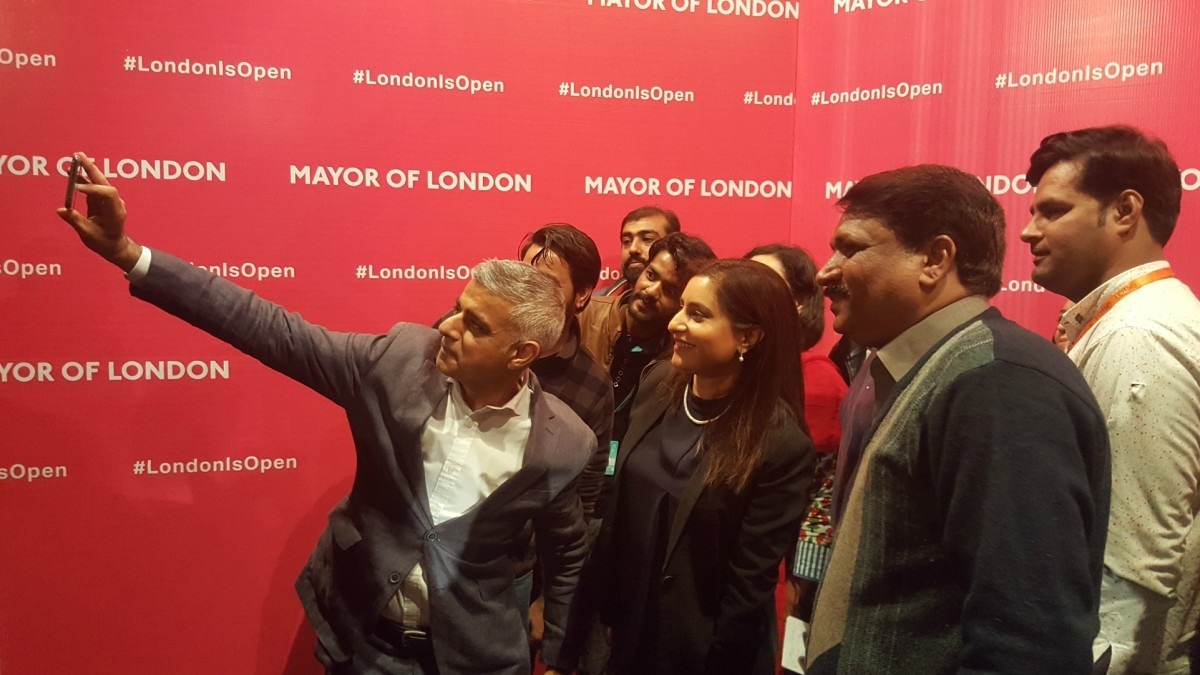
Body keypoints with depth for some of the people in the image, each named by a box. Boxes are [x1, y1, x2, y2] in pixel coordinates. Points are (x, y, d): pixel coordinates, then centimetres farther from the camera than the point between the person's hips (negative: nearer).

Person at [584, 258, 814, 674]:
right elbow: (620, 508, 4)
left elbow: (750, 583, -17)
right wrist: (603, 604, 4)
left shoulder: (781, 444, -22)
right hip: (630, 626, 5)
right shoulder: (658, 385, -5)